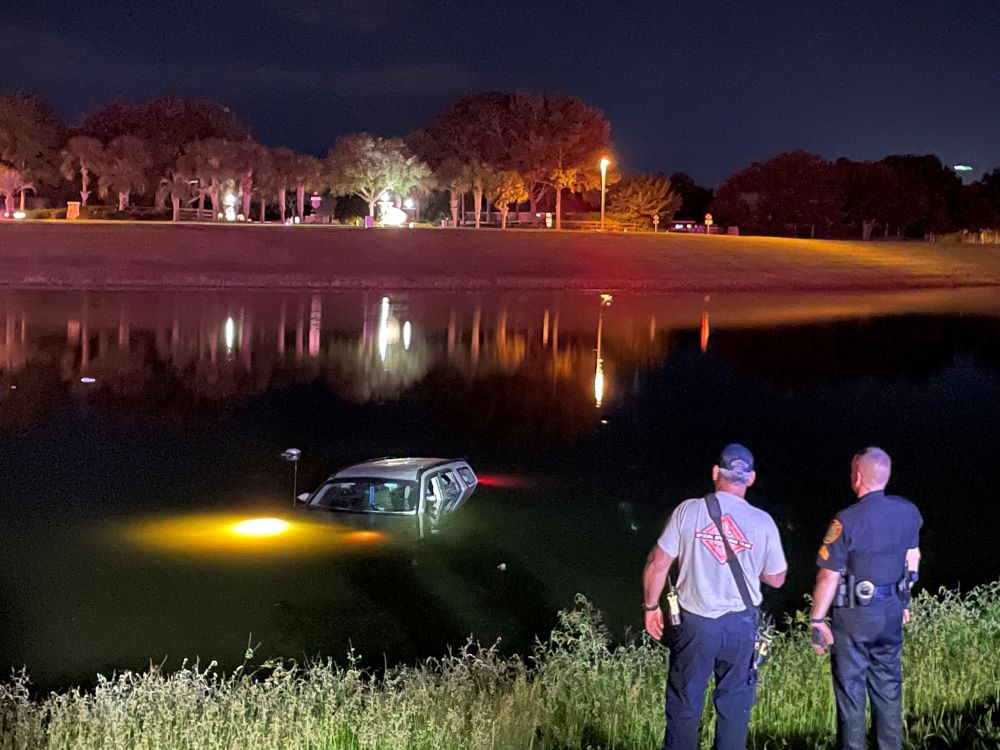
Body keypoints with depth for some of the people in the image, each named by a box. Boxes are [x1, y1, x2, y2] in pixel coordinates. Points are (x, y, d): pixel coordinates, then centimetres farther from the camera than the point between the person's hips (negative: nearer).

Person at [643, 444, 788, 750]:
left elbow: (658, 563, -7)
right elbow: (776, 579, 7)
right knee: (734, 706, 12)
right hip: (740, 624, 1)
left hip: (694, 623, -1)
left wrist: (651, 606, 7)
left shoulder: (689, 510, -8)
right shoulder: (763, 522, -4)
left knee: (684, 704, 9)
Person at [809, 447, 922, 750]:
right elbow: (912, 559, 10)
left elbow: (829, 577, -18)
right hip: (892, 612, 5)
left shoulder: (847, 520, -21)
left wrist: (817, 620, -8)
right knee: (887, 686, 17)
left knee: (850, 689, 6)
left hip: (854, 616, -5)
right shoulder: (909, 512, -3)